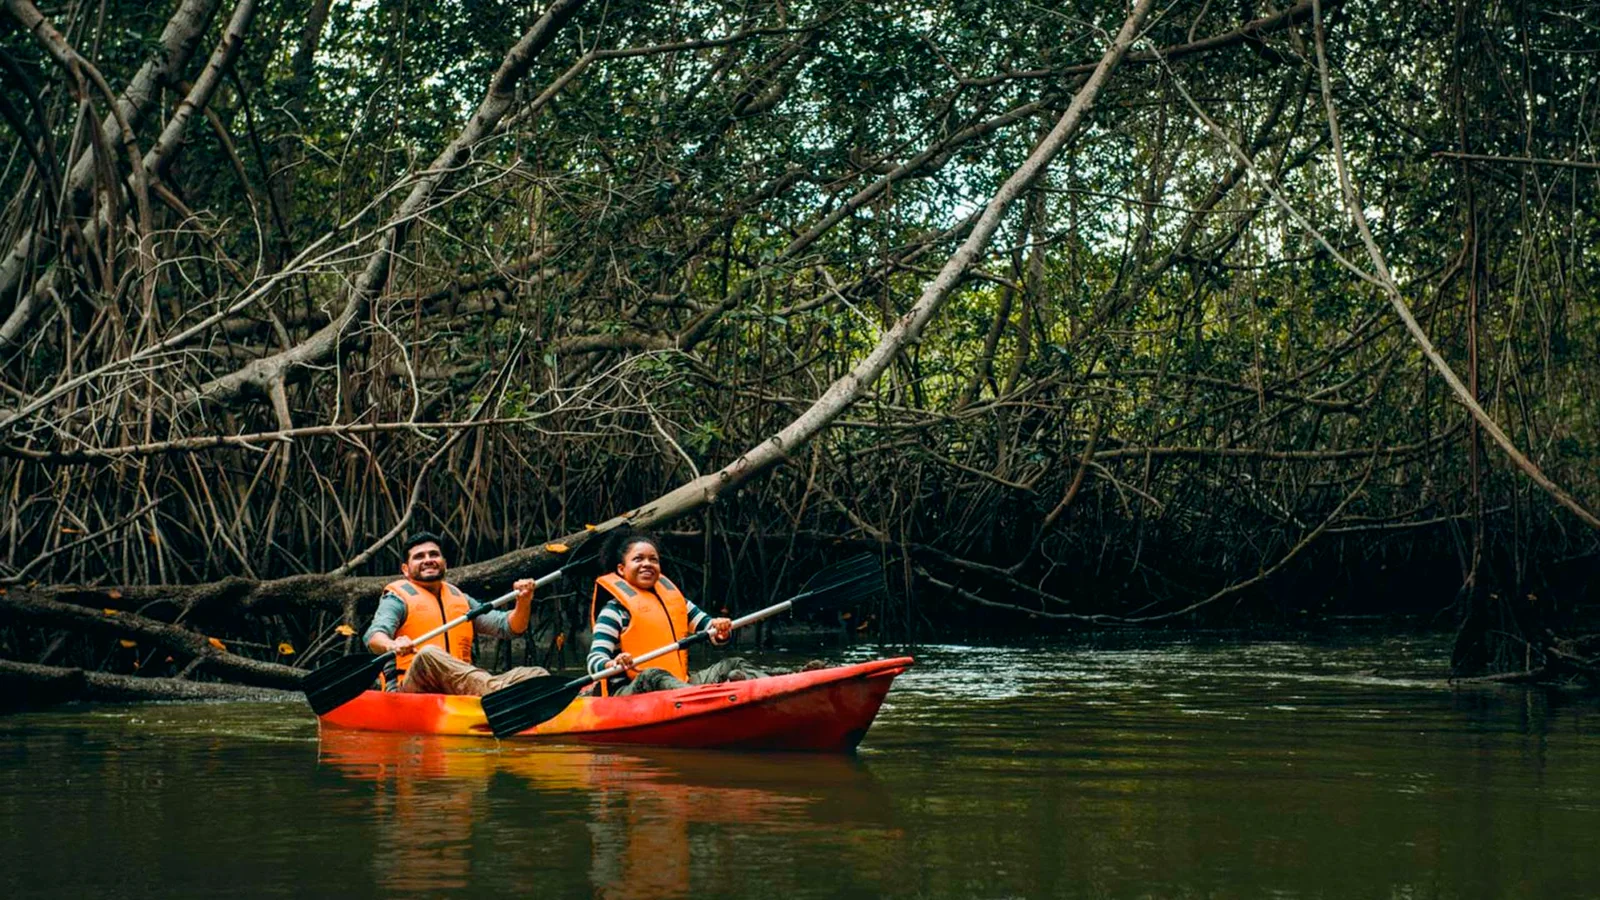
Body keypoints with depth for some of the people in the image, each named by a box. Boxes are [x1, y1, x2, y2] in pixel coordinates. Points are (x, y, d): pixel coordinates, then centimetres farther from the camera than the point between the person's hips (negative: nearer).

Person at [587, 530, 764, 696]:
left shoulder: (673, 598, 21)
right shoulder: (615, 611, 0)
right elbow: (594, 662, -10)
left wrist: (721, 631, -7)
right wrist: (613, 665, -34)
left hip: (679, 682, 7)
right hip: (627, 693, -7)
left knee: (734, 665, -5)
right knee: (653, 676, -38)